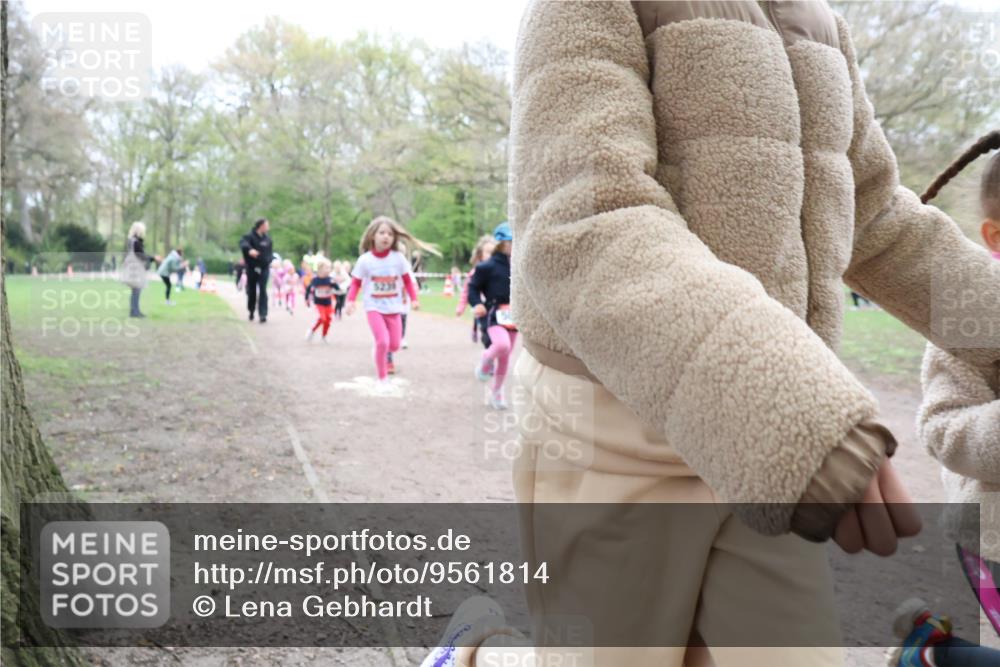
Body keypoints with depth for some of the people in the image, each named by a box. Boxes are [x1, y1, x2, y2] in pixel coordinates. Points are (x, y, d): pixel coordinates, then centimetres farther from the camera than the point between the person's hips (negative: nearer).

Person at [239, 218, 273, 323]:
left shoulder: (267, 239, 8)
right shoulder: (250, 236, -8)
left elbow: (270, 251, 21)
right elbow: (243, 243, -29)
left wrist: (269, 260, 7)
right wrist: (249, 249, -48)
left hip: (264, 268, 2)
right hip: (252, 268, -2)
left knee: (263, 291, -7)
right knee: (251, 291, 8)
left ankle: (263, 314, -10)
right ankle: (251, 311, 28)